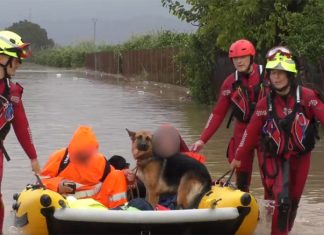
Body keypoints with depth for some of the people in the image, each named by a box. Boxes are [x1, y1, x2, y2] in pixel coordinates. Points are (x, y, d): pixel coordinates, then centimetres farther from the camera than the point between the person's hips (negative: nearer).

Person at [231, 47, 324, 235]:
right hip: (274, 158, 0)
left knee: (293, 201, 13)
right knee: (281, 199, -17)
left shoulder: (306, 97, -11)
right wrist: (239, 157, 7)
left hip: (300, 157, 1)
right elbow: (252, 132, 1)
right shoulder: (265, 104, -5)